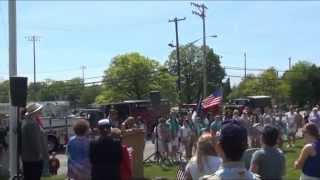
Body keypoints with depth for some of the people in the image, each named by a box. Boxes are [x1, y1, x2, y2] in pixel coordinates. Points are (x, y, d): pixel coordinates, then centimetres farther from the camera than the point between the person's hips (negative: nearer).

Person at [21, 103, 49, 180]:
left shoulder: (25, 122, 11)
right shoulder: (33, 124, -21)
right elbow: (36, 142, -22)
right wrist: (41, 155, -15)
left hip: (26, 157, 10)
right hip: (34, 158, -10)